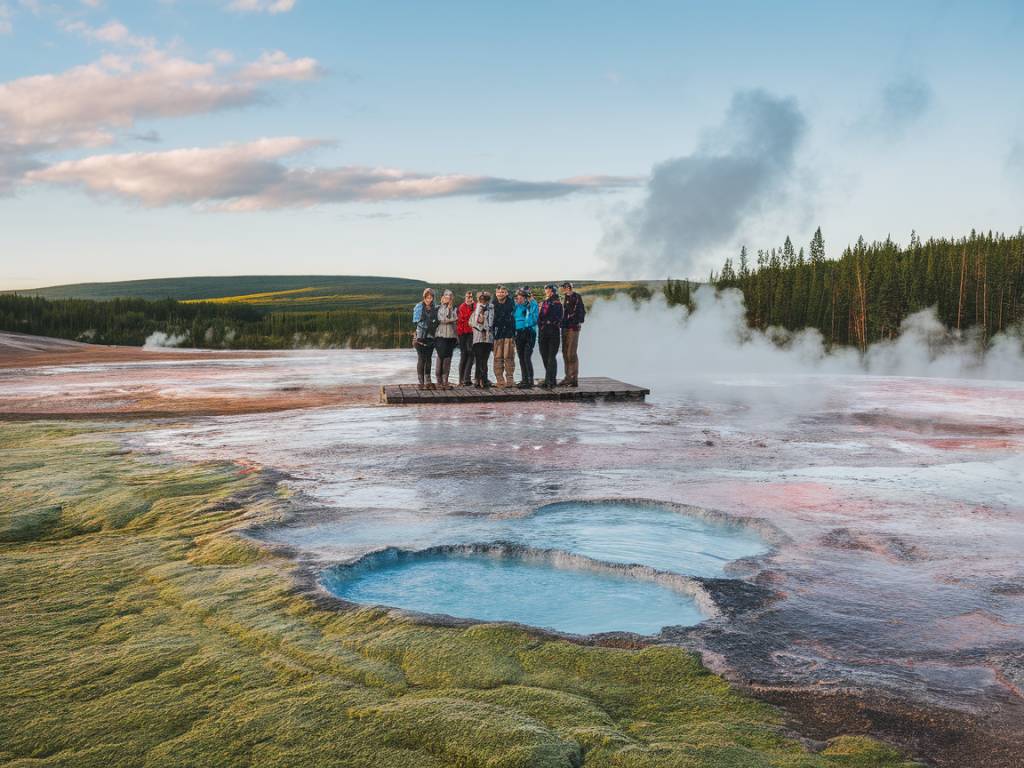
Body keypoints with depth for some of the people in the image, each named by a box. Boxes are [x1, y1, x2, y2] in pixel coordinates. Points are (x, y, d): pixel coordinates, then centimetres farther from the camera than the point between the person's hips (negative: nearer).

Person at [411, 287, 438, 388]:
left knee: (428, 359, 6)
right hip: (420, 336, -4)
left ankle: (428, 382, 11)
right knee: (421, 359, -5)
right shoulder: (419, 307, 0)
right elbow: (416, 321, -3)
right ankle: (421, 382, -1)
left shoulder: (434, 308, 11)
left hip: (430, 336, 4)